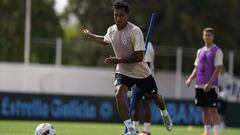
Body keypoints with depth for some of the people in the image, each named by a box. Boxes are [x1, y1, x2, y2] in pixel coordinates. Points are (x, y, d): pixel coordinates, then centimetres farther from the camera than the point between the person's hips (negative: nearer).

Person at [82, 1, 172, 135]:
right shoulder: (111, 30, -6)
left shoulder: (135, 31, -25)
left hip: (141, 72, -3)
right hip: (123, 72, 3)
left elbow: (139, 56, -29)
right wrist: (91, 36, 16)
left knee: (155, 96, 18)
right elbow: (106, 41, 22)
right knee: (119, 94, -26)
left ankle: (165, 114, 54)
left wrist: (117, 60, -31)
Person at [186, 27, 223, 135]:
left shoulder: (217, 51, -4)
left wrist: (209, 84, -19)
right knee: (204, 109, 7)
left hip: (211, 86, -6)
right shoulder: (200, 51, 15)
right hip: (199, 85, 6)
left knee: (213, 109, -7)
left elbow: (217, 69, -10)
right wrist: (190, 79, 2)